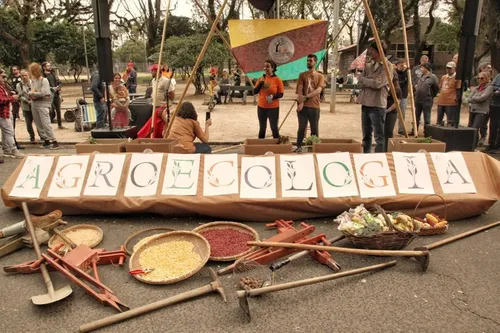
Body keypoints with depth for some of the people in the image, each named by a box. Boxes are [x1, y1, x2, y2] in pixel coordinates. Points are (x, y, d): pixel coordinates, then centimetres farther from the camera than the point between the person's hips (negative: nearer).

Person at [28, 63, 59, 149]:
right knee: (39, 125, 10)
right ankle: (46, 141, 20)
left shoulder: (44, 80, -10)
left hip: (43, 104, -7)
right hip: (34, 104, 8)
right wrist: (31, 95, -10)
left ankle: (54, 141, -7)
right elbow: (30, 92, 11)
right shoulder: (33, 80, 10)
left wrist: (32, 93, -6)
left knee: (46, 124, -11)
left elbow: (43, 93, -18)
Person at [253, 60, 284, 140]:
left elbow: (281, 94, -6)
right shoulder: (261, 78, 4)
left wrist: (273, 96, -24)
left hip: (273, 107, -3)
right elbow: (254, 92, 0)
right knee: (262, 128, 12)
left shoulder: (277, 79, -7)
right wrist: (261, 83, -12)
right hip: (261, 107, 4)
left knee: (274, 128, 0)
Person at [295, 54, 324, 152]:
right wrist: (301, 102, -17)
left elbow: (318, 90, -7)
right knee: (301, 128, 1)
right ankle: (299, 147, 6)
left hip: (315, 106, 0)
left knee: (314, 129, 5)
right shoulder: (302, 75, 9)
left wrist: (306, 97, -19)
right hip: (303, 106, 0)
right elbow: (299, 90, -2)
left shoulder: (320, 76, 7)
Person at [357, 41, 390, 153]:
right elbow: (361, 79, 8)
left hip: (377, 105, -7)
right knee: (366, 135, 15)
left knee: (379, 136, -3)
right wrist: (370, 82, -10)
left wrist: (363, 79, -3)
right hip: (365, 104, 8)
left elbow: (377, 83, -17)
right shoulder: (369, 65, 15)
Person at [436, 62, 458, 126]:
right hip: (441, 102, 7)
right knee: (439, 121, 13)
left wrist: (457, 98, -16)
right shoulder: (444, 77, 15)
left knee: (450, 122, -4)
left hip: (451, 103, -7)